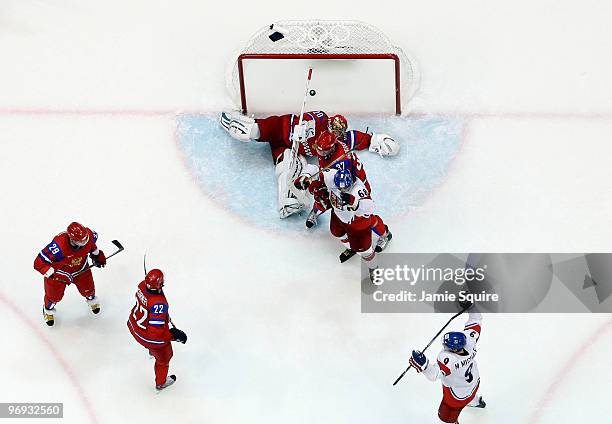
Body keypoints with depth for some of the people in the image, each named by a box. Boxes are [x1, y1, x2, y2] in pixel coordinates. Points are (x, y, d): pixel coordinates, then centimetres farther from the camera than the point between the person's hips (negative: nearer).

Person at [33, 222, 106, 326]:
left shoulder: (89, 236, -31)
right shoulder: (58, 246, -45)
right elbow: (39, 263, -37)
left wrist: (96, 254, 7)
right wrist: (56, 275, -35)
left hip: (80, 268, 4)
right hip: (58, 270, -3)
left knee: (88, 289, 16)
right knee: (55, 295, 12)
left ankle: (92, 299, 54)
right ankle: (48, 310, 47)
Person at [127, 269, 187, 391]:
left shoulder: (143, 285, -20)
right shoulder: (159, 304, -43)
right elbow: (157, 331, -39)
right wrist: (175, 335, -30)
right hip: (148, 337, -7)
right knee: (164, 357, 23)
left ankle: (152, 351, 75)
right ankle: (161, 383, 49)